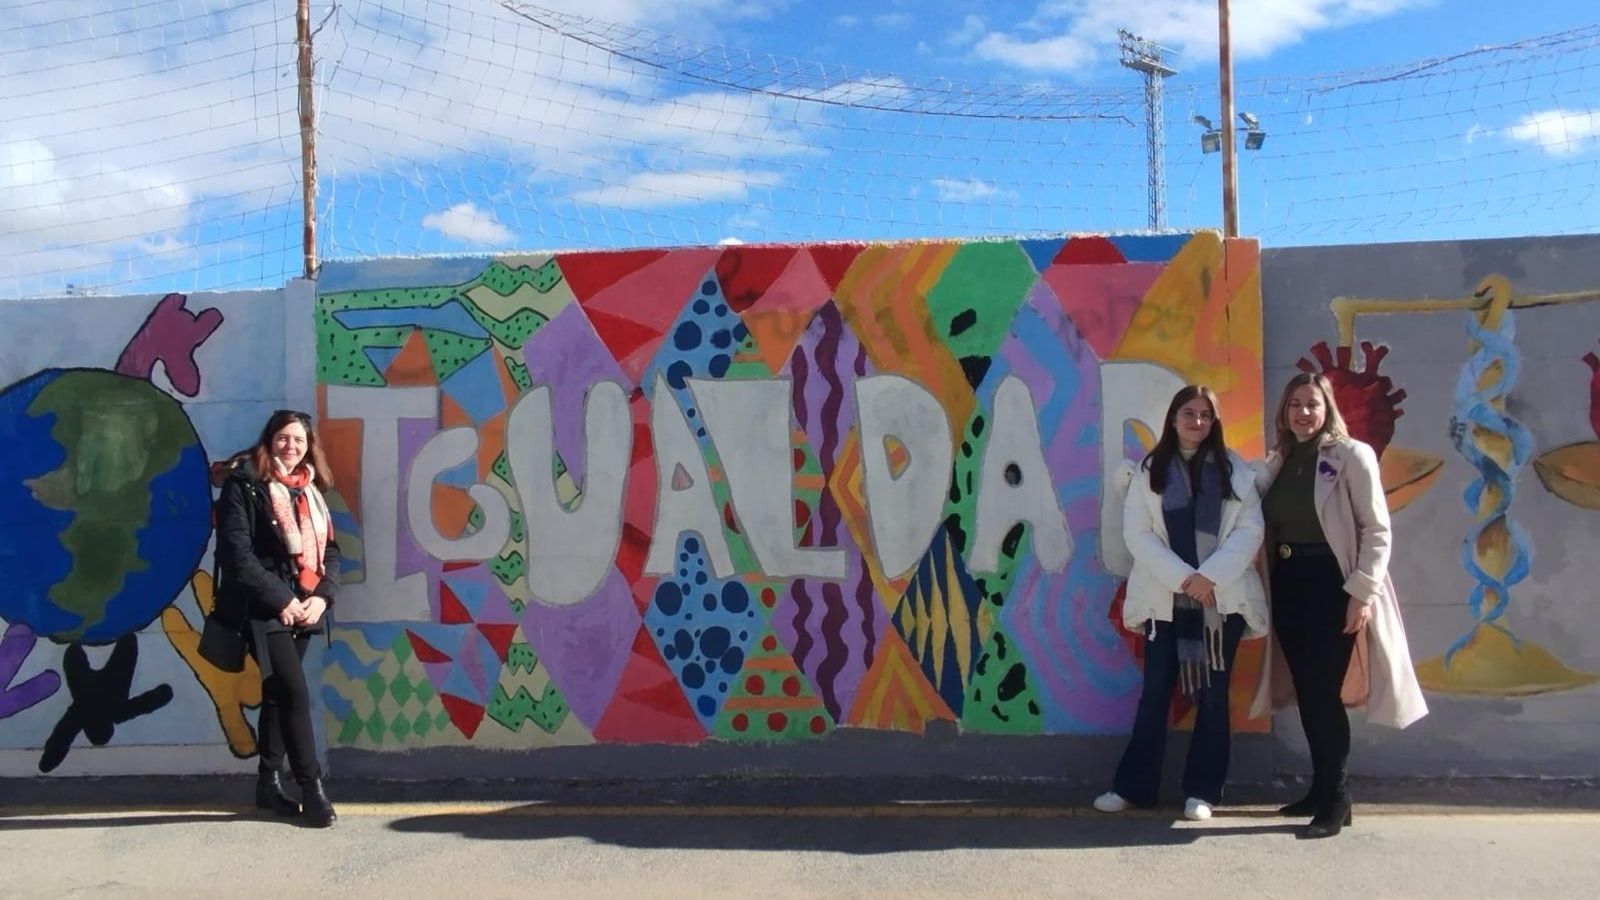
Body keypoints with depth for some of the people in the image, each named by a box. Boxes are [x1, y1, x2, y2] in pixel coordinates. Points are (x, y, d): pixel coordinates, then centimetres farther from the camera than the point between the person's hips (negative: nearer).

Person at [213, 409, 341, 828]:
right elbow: (236, 551, -13)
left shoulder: (311, 490, 14)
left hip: (304, 608, 6)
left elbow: (329, 550, 12)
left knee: (278, 694, 13)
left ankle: (269, 782, 22)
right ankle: (312, 789, -4)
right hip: (264, 609, -6)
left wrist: (322, 596, -4)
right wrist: (280, 598, -15)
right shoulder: (244, 485, -5)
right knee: (295, 693, -10)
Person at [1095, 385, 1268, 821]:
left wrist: (1211, 576, -14)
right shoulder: (1148, 470, 3)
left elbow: (1250, 529, -2)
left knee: (1213, 694, 6)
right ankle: (1133, 786, 13)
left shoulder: (1235, 469, 5)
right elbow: (1137, 534, -4)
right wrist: (1182, 577, -14)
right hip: (1165, 598, 0)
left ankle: (1202, 791, 15)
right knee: (1155, 693, 4)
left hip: (1223, 598, 1)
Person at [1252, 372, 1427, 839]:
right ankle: (1321, 788, 21)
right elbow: (1265, 525, 11)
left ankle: (1336, 799, 4)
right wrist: (1266, 587, 4)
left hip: (1331, 584, -6)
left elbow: (1377, 530, -9)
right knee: (1305, 691, 10)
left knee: (1324, 692, -6)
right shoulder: (1276, 463, 11)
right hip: (1287, 584, 6)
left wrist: (1362, 592, -16)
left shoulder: (1351, 455, -6)